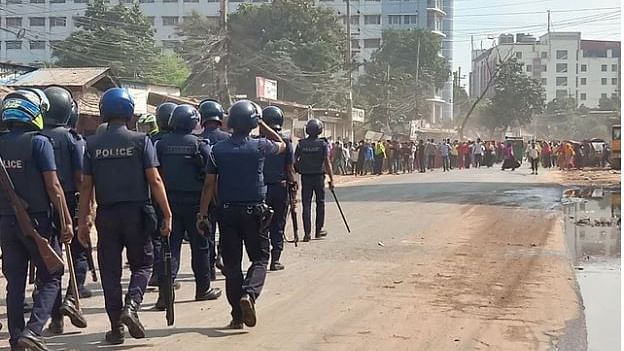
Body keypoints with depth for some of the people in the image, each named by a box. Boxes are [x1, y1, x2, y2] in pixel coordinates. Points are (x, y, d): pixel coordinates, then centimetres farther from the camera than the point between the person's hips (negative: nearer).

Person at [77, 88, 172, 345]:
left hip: (106, 214, 2)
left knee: (110, 270, 9)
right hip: (137, 212, -2)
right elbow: (154, 180, -7)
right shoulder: (140, 140, -3)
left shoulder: (92, 144, 3)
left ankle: (116, 327, 9)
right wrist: (167, 214, -4)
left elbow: (86, 186, 3)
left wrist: (83, 222, 8)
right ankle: (131, 305, -12)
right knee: (142, 264, 13)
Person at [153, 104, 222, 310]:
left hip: (169, 200, 2)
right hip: (194, 201, -2)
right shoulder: (199, 144, -8)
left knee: (170, 247, 2)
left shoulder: (161, 144, 1)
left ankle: (165, 292, -10)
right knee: (200, 246, 12)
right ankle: (203, 289, 23)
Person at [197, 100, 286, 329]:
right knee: (260, 259, 9)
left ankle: (237, 315, 9)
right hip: (254, 211, -2)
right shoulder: (259, 147, -6)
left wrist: (203, 214, 3)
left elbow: (209, 184, -1)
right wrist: (262, 125, 17)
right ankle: (249, 293, -18)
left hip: (227, 211, 2)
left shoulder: (218, 149, -1)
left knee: (231, 263, 8)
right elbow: (282, 145, 17)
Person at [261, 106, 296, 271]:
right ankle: (275, 260, 8)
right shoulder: (285, 142, -5)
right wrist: (293, 186, 4)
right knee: (278, 226, 8)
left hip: (261, 188, 1)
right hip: (280, 187, -1)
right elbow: (290, 168, -4)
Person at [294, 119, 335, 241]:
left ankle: (307, 233, -4)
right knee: (320, 203, 13)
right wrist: (331, 179, -6)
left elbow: (295, 161, -1)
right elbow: (327, 162, -9)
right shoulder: (322, 144, -6)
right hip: (319, 176, -1)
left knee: (306, 204, 2)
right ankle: (319, 230, 18)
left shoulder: (301, 144, 0)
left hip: (305, 177, 1)